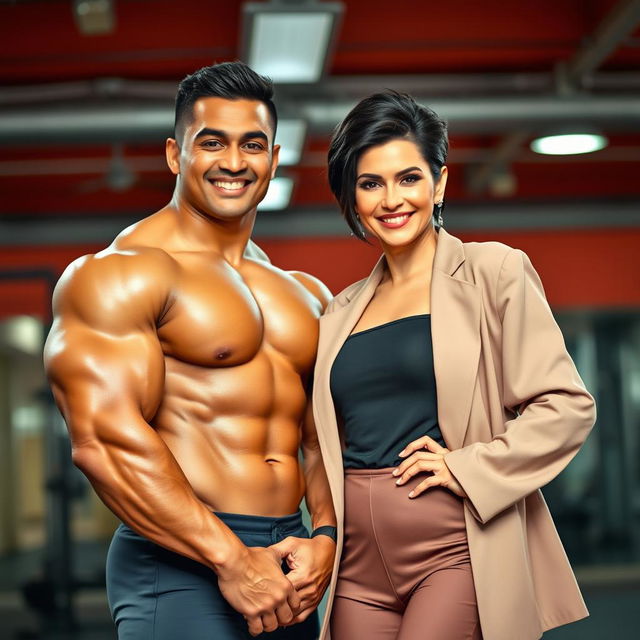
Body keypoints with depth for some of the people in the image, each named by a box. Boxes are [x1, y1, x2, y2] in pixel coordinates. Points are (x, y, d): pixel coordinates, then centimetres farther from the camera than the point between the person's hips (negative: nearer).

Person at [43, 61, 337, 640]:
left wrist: (325, 538, -4)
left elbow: (326, 441, 15)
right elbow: (103, 439, -18)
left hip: (287, 572, 7)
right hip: (182, 570, -6)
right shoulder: (119, 274, -7)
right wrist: (231, 559, -18)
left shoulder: (306, 295, 16)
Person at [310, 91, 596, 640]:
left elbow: (567, 407, -4)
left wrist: (468, 467, -13)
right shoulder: (342, 312, 15)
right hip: (359, 564, 5)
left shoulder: (493, 273, 0)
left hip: (457, 549, -5)